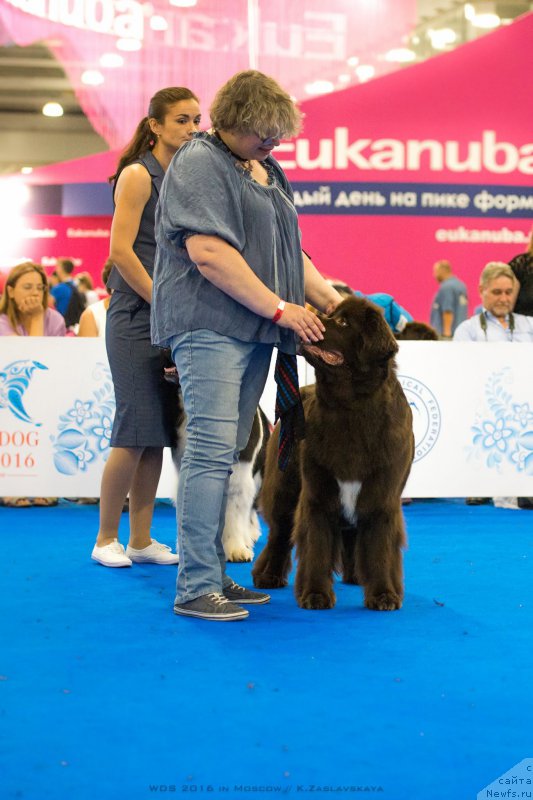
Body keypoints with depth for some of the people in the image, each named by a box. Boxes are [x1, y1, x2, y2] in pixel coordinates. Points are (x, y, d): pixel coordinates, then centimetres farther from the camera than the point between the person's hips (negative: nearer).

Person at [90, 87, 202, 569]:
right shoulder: (138, 175, -6)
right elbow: (121, 251, -14)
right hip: (138, 317, -7)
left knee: (158, 435, 7)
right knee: (136, 431, -7)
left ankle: (142, 540, 13)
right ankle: (106, 538, 5)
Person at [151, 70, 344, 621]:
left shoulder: (267, 171, 21)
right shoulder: (199, 164, -7)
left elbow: (287, 250, 25)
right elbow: (208, 253, -17)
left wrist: (331, 300, 11)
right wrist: (280, 308, -15)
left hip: (253, 330, 9)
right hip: (210, 324, -8)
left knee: (226, 453, 8)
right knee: (211, 449, -13)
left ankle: (213, 576, 13)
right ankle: (195, 588, -11)